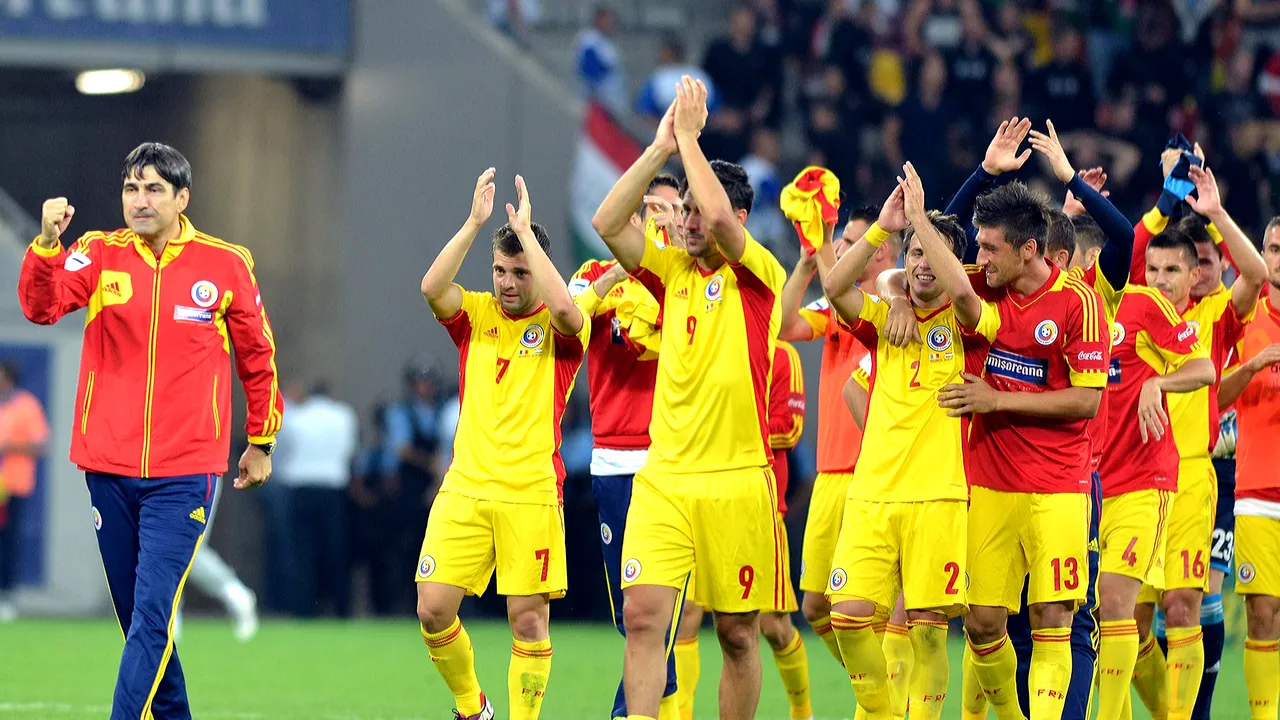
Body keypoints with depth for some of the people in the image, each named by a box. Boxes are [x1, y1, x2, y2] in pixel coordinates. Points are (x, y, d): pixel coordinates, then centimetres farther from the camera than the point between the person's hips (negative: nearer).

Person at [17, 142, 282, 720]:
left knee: (152, 613, -14)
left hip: (184, 472, -3)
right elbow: (41, 305, -15)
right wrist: (47, 243, -33)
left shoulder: (226, 265, 0)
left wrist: (260, 441, 18)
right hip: (108, 468, 3)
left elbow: (257, 356, 12)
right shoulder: (101, 255, 2)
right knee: (137, 617, 9)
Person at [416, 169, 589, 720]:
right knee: (433, 608, -4)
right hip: (464, 488, 3)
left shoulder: (559, 330, 2)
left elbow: (564, 310, -22)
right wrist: (475, 222, -13)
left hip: (531, 494, -3)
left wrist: (525, 231, -16)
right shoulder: (476, 315, 11)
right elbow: (432, 287, -8)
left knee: (529, 619, -5)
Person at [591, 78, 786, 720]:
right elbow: (607, 222, 1)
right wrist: (660, 147, -4)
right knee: (643, 614, -12)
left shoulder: (758, 275, -2)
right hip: (663, 475, 4)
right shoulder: (673, 271, 11)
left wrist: (689, 134, -10)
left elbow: (720, 216, -20)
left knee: (737, 631, 4)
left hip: (736, 481, -4)